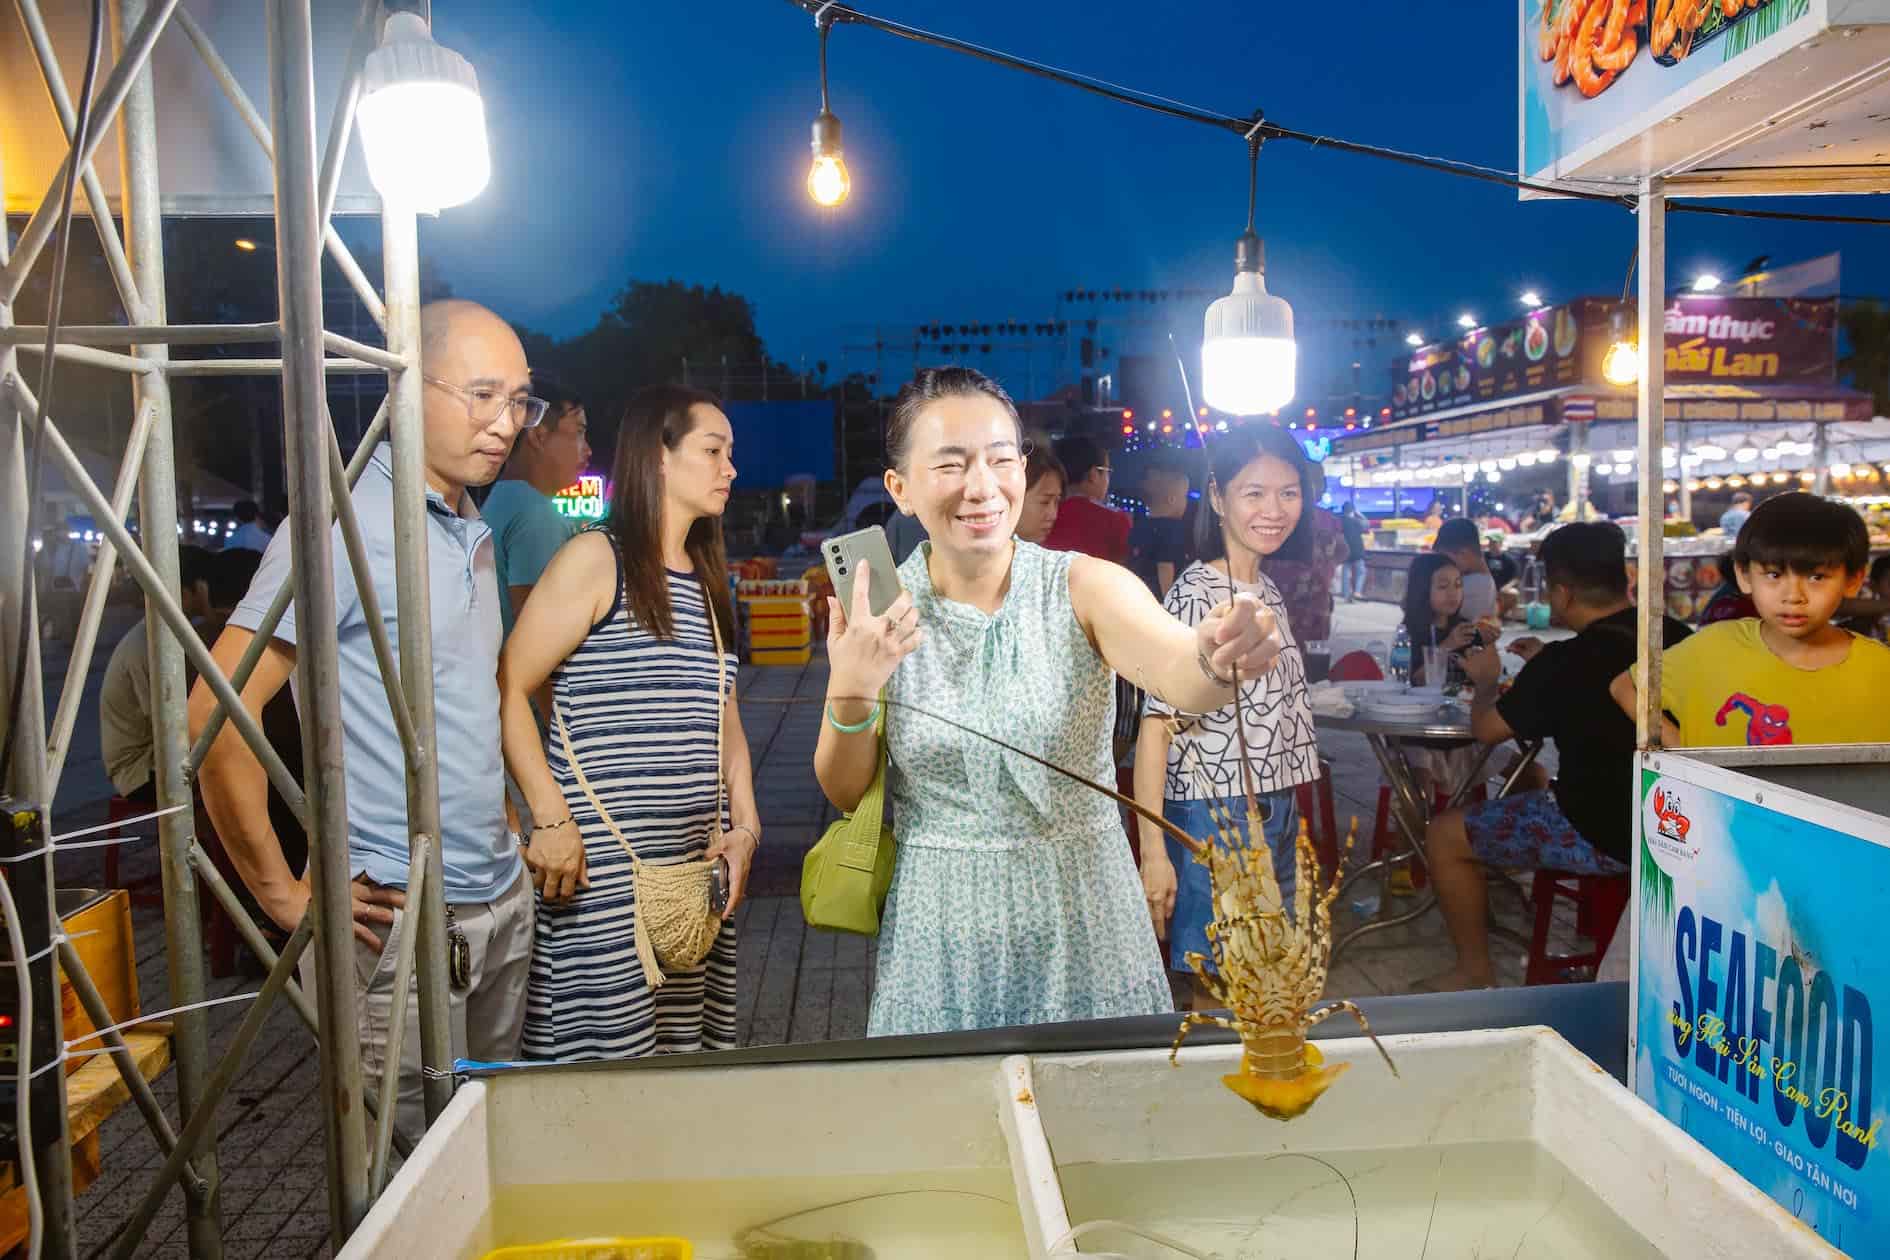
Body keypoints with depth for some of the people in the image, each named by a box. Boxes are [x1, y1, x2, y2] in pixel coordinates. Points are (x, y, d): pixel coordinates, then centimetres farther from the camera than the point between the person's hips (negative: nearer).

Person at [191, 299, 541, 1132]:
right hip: (397, 917, -8)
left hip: (502, 900, 8)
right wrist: (282, 893, -14)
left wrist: (502, 832, 14)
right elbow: (215, 713, -19)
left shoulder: (475, 535, 12)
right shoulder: (346, 523, -15)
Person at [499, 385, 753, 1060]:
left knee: (688, 1054, 11)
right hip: (601, 870, -7)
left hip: (696, 864, 7)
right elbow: (508, 688, -11)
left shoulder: (707, 577, 16)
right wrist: (551, 820, -16)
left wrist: (743, 827, 8)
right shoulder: (596, 559, -5)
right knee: (605, 1050, -1)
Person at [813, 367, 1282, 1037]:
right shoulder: (879, 609, -5)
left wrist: (1218, 658, -51)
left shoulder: (1086, 587, -9)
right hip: (942, 931, 1)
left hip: (1083, 920, 0)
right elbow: (844, 792, -3)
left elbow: (1176, 672, -29)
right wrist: (849, 694, -22)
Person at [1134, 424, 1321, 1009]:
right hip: (1213, 815, -8)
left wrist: (1289, 822, 19)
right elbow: (1156, 724, -19)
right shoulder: (1193, 597, -16)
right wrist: (1153, 853, -22)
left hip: (1275, 812, 8)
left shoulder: (1268, 592, 10)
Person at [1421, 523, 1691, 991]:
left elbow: (1486, 728, -9)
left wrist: (1487, 680, 9)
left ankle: (1475, 972, 17)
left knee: (1444, 837, 5)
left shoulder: (1567, 662, -23)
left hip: (1602, 839, -8)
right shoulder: (1676, 637, -1)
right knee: (1533, 781, 33)